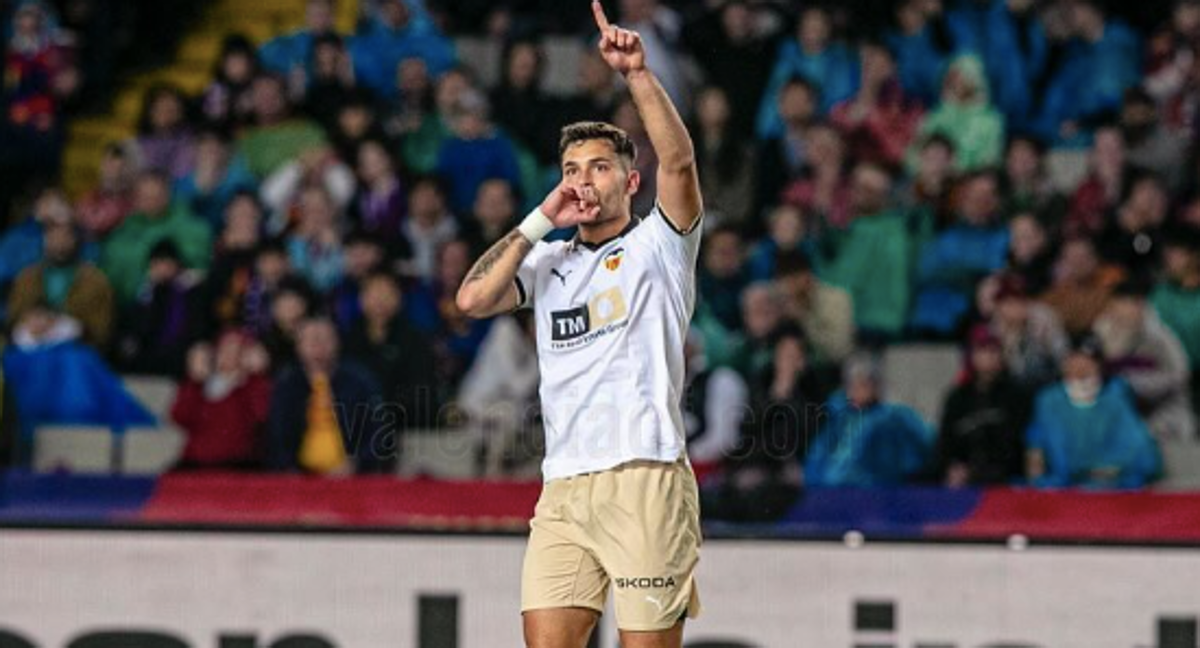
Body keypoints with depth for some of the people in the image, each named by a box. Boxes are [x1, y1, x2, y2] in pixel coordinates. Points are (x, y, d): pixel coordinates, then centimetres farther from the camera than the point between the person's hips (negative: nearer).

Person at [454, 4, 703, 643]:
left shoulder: (656, 246, 6)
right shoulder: (549, 262, 20)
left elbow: (679, 159, -10)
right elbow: (473, 299, 5)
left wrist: (637, 72, -19)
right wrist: (541, 221, 4)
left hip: (645, 484, -4)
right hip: (563, 491, 4)